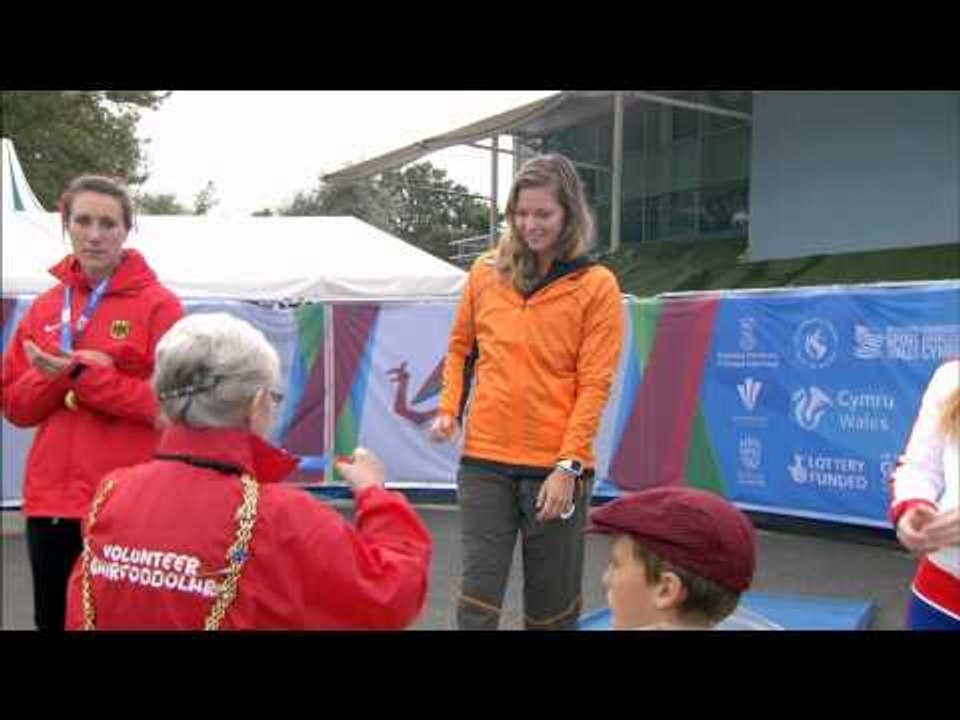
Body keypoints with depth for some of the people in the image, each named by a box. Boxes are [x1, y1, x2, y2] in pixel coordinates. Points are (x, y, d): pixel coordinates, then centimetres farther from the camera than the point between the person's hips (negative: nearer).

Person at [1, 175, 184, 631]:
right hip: (49, 499, 5)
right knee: (52, 619, 16)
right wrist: (54, 376, -10)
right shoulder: (44, 308, 10)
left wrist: (84, 375, -16)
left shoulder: (158, 304, -5)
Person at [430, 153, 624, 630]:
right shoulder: (485, 272, 7)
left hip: (556, 467, -2)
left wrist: (569, 465, -14)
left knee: (552, 603, 11)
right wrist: (449, 408, 3)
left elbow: (594, 383, -7)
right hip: (484, 462, 2)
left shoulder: (596, 285, -3)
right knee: (478, 594, 1)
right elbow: (461, 348, 19)